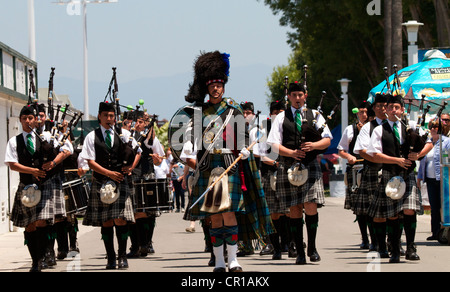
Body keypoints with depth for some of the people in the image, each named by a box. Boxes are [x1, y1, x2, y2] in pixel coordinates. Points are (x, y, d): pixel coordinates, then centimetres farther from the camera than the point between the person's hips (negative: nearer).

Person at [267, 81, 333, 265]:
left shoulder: (315, 116, 12)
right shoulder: (281, 118, 10)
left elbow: (327, 140, 7)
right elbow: (274, 144, 2)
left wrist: (314, 145, -14)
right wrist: (292, 153, -15)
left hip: (310, 166, 0)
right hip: (288, 166, 0)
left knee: (311, 207, -11)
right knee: (295, 210, 1)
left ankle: (312, 248, 5)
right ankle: (300, 252, 5)